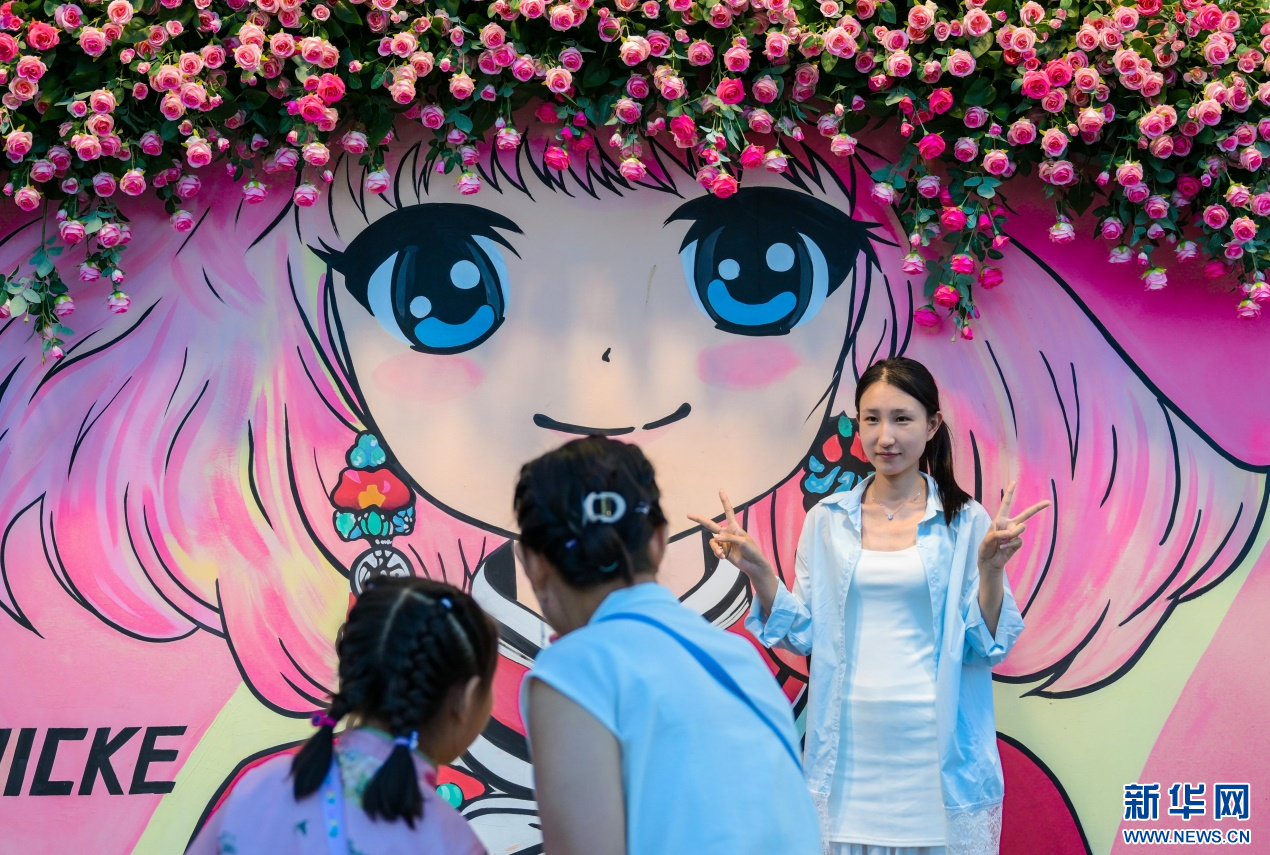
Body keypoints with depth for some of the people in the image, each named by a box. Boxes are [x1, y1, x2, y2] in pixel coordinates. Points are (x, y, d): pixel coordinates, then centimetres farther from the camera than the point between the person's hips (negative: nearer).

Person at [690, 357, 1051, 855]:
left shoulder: (965, 523, -3)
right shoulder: (827, 520, 4)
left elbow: (988, 647, -3)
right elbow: (804, 634, 7)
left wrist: (991, 567, -18)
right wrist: (757, 571, -5)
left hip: (936, 752, -2)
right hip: (851, 751, 2)